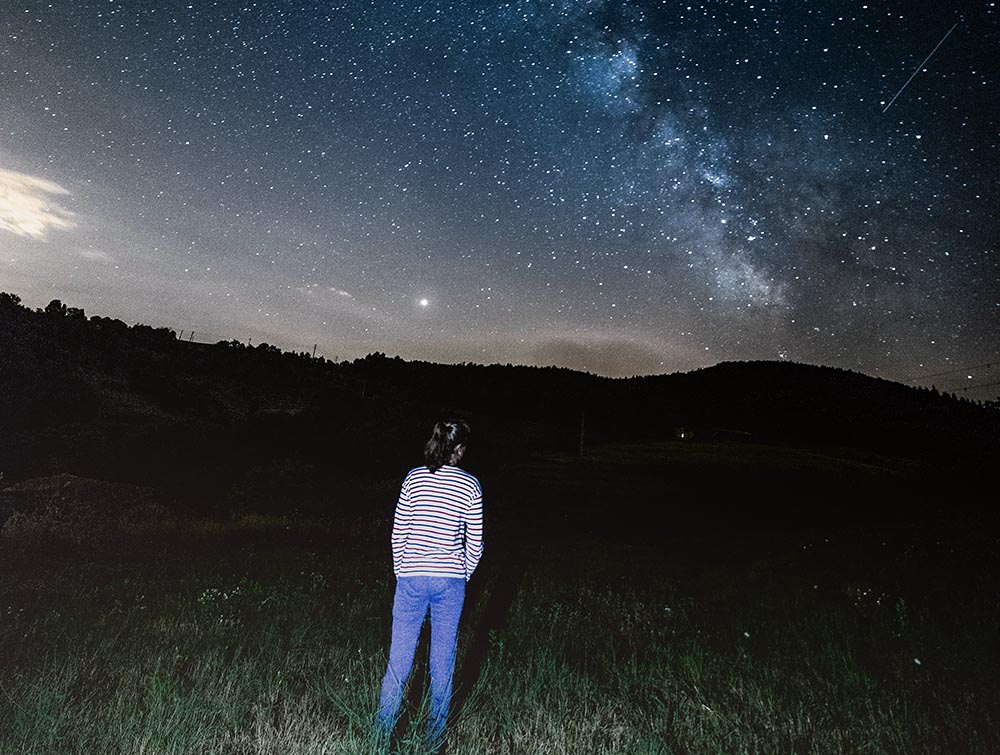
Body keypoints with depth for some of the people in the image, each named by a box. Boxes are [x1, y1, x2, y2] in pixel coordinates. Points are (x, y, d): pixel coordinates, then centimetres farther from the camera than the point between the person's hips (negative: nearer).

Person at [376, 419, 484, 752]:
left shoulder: (414, 478, -3)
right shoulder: (470, 485, -6)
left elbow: (398, 533, 0)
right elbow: (475, 543, -2)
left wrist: (401, 573, 12)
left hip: (411, 578, 1)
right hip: (450, 581, -1)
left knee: (398, 660, 12)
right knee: (443, 664, 14)